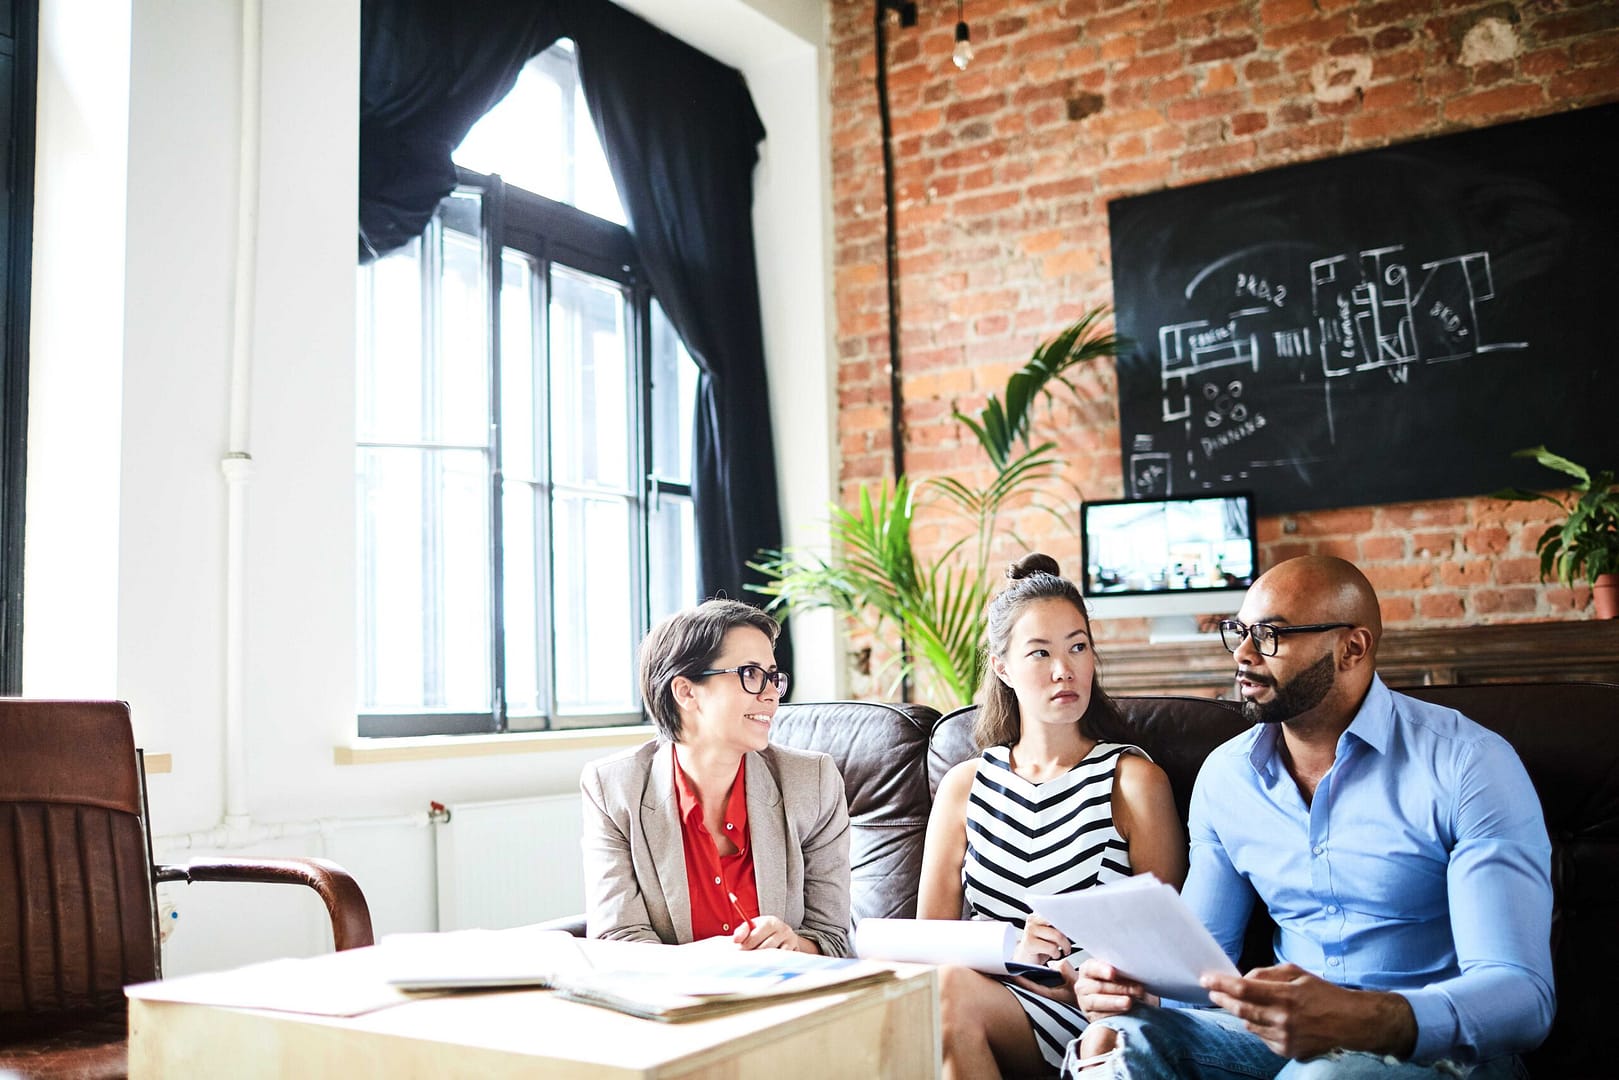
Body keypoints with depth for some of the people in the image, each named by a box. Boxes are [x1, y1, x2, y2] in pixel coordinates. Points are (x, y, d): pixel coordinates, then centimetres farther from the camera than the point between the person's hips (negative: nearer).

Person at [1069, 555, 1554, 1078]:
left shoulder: (1470, 765, -12)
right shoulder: (1225, 775, 5)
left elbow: (1523, 995, -20)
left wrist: (1369, 1020, -40)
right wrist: (1132, 979, -14)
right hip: (1292, 1035, 4)